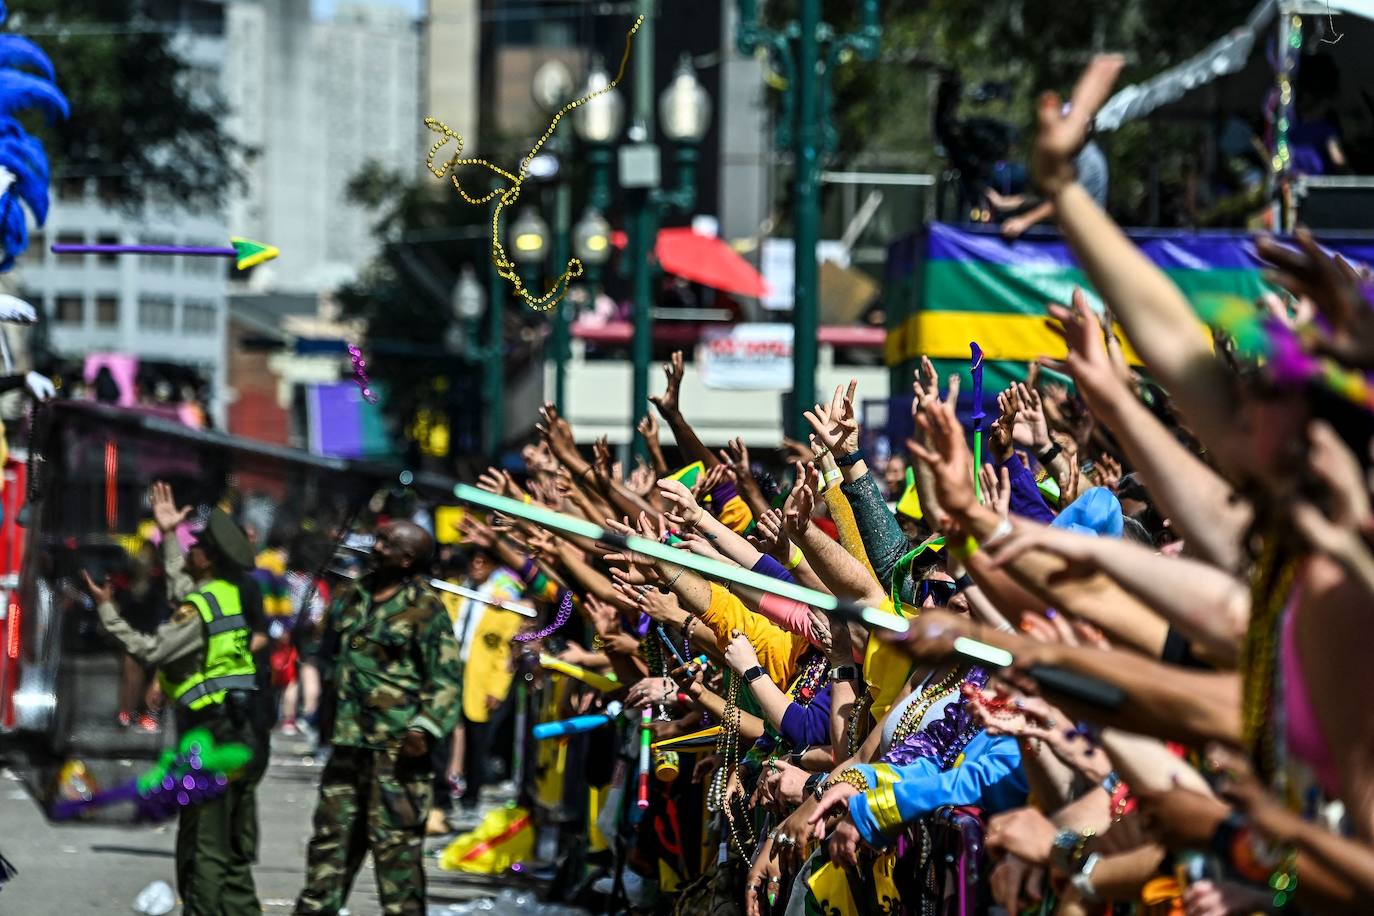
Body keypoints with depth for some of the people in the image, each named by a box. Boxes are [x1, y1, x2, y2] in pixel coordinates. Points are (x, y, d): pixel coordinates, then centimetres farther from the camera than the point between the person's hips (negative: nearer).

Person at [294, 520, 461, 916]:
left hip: (397, 746, -7)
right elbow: (331, 652, 27)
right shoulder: (354, 598, 13)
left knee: (395, 844, -6)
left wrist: (426, 727, -23)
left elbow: (446, 676, -12)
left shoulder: (424, 608, -8)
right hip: (349, 742, 7)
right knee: (331, 833, 12)